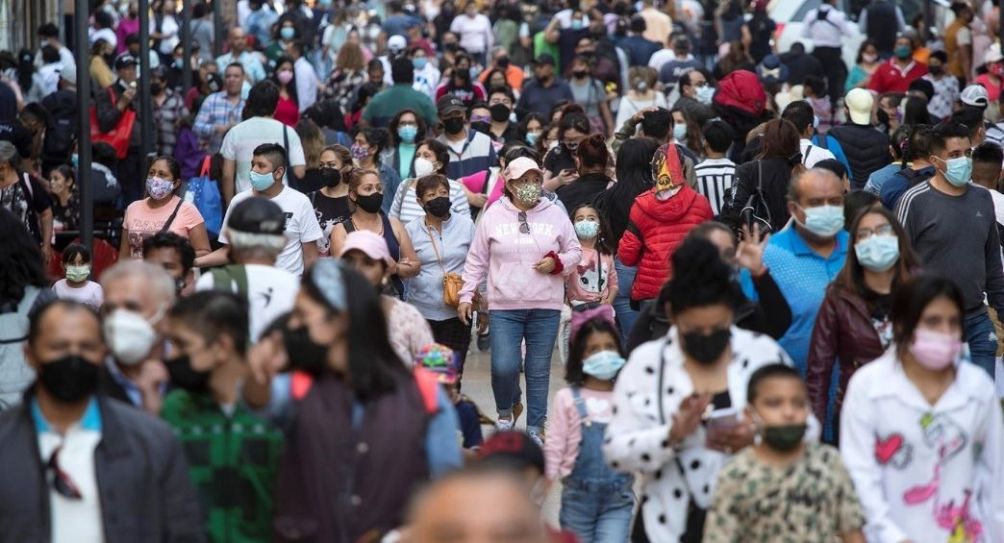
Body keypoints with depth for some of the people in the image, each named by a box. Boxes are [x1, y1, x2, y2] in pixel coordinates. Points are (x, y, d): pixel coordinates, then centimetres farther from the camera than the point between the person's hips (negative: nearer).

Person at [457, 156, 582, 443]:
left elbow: (575, 252, 12)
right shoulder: (493, 215, 2)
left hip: (545, 308, 1)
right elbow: (477, 260, 7)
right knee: (503, 367, -11)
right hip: (504, 307, -1)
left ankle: (535, 429, 17)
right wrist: (466, 295, 2)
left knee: (539, 372, 5)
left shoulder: (555, 215, 4)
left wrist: (558, 263, -8)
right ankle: (506, 409, 20)